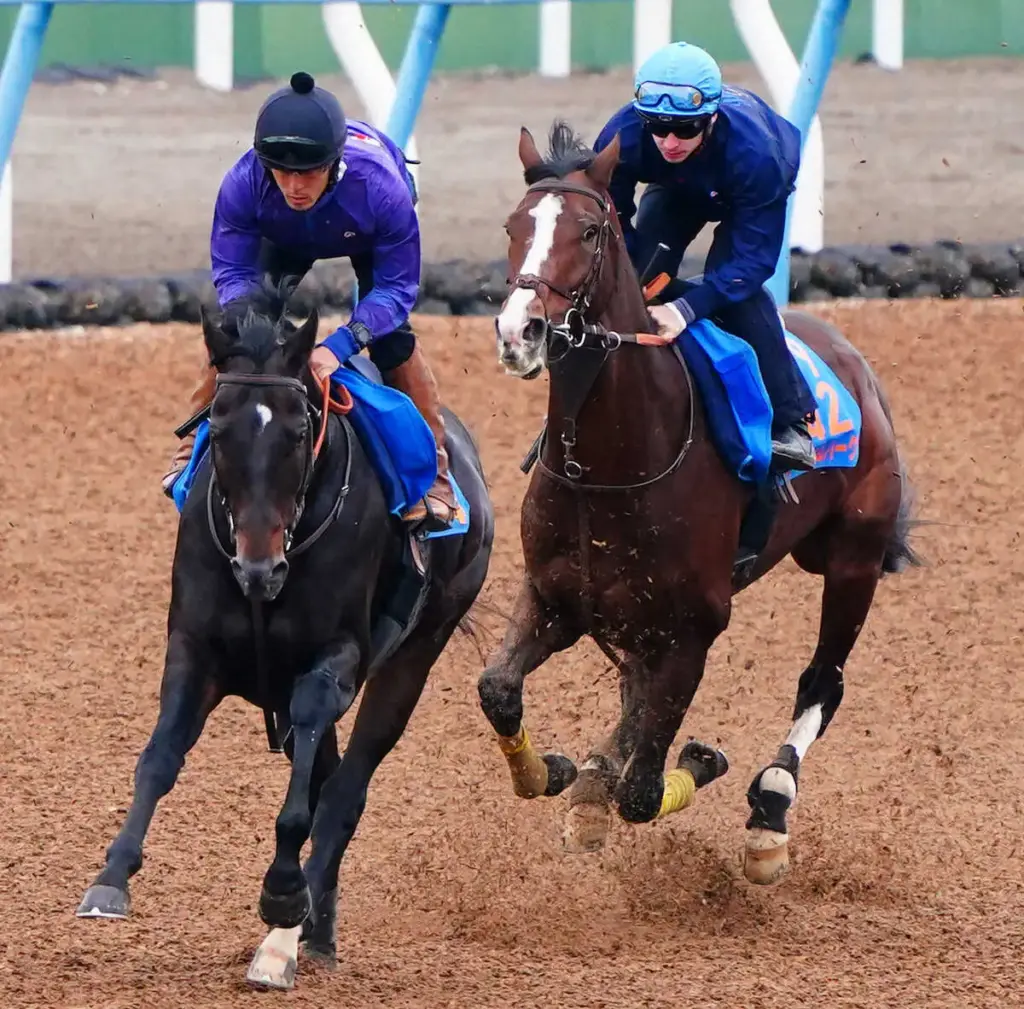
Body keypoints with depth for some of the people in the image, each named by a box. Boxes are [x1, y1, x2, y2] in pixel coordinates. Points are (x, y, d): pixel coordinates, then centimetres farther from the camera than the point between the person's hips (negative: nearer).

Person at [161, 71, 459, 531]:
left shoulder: (380, 187, -46)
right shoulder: (243, 183, -41)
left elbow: (397, 286, -34)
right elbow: (232, 272, -27)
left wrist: (339, 346, -48)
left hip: (369, 236, -2)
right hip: (284, 238, 2)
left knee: (391, 337, -19)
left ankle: (433, 471, -6)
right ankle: (192, 449, 12)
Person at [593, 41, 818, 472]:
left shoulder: (752, 150, -46)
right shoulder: (623, 136, -38)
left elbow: (753, 257, -42)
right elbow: (610, 224, -24)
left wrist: (687, 308, -55)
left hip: (748, 192, -4)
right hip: (676, 190, 4)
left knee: (732, 282, -27)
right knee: (641, 271, -17)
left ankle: (790, 423, -22)